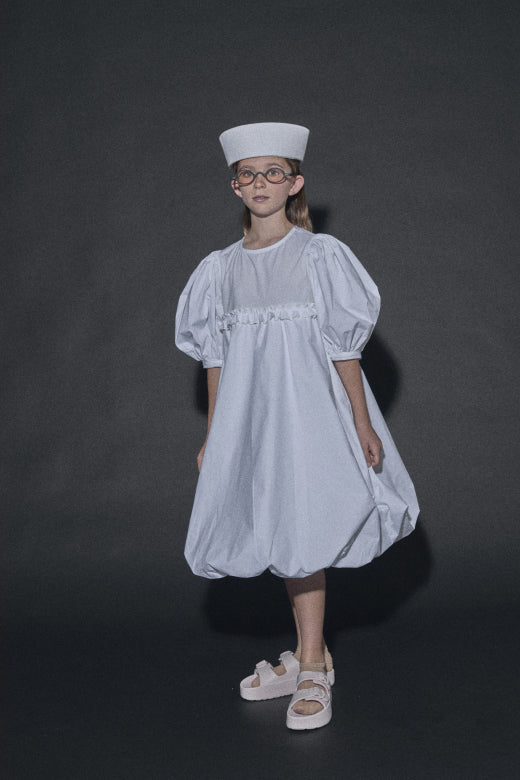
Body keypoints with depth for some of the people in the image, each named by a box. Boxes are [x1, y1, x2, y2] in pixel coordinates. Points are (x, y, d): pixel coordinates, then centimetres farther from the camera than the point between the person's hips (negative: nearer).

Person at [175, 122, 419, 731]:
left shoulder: (319, 256, -3)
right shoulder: (222, 268, 8)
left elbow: (343, 345, -5)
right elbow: (215, 356, 10)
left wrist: (363, 423, -8)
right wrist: (213, 435, 11)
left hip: (308, 409, -4)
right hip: (249, 414, 4)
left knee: (303, 533, -7)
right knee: (277, 535, 10)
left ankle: (311, 672, 5)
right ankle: (310, 654, 25)